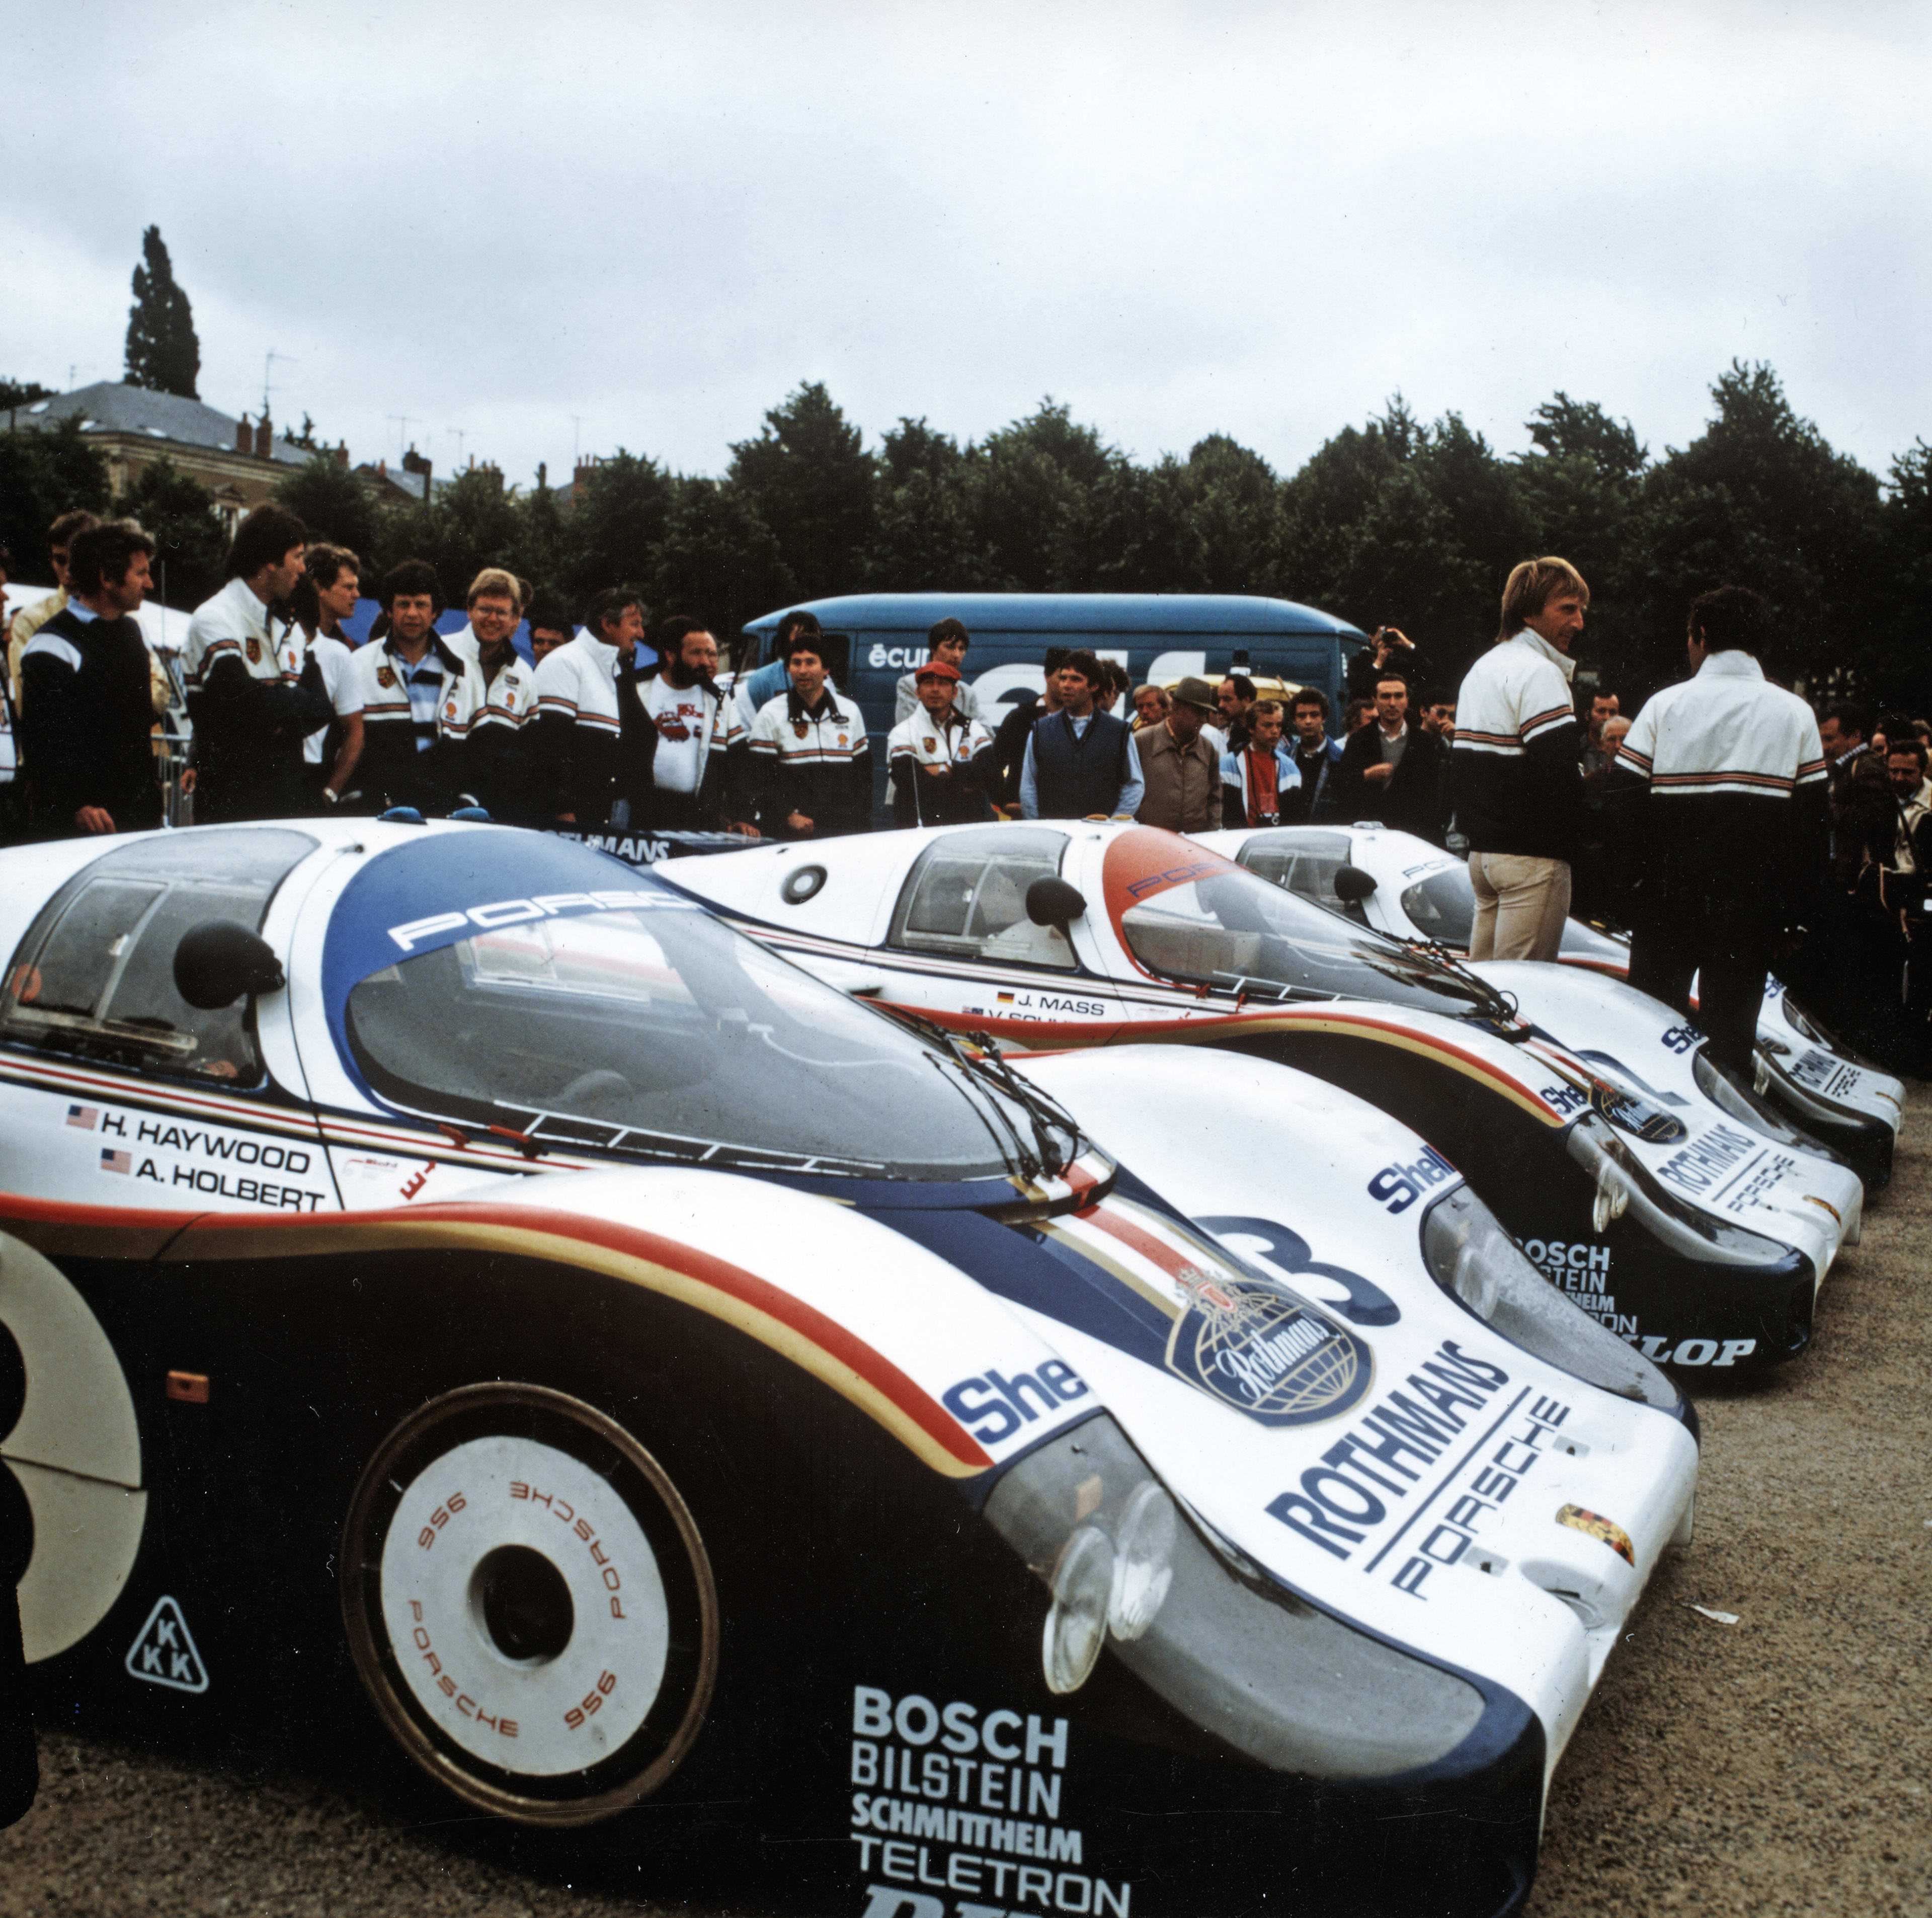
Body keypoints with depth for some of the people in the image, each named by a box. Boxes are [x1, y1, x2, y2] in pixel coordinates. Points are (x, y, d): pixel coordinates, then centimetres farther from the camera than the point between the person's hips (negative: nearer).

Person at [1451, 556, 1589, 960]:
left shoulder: (1480, 668, 19)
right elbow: (1558, 774, -21)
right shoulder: (1538, 673, -13)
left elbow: (1460, 775, 21)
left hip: (1483, 849, 10)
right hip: (1531, 853, -10)